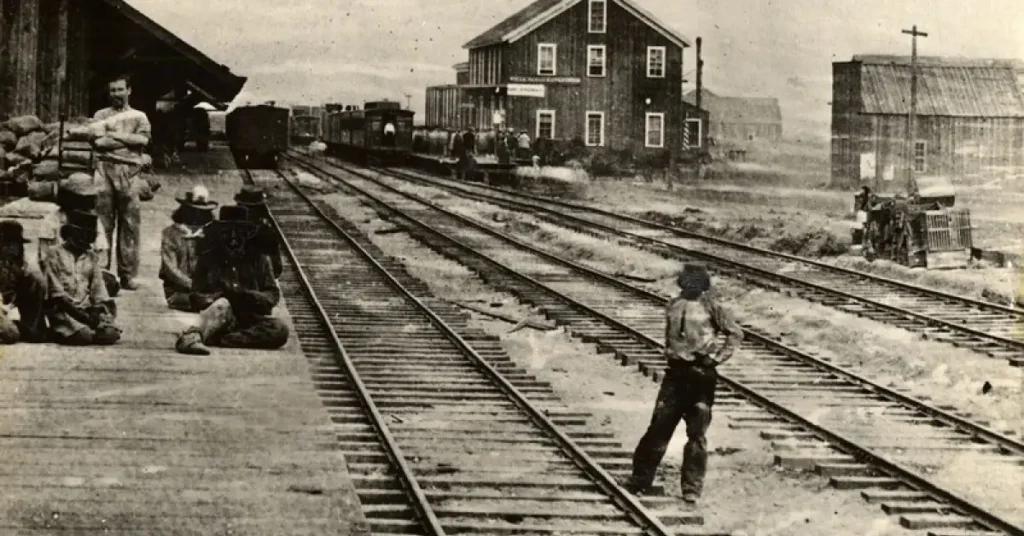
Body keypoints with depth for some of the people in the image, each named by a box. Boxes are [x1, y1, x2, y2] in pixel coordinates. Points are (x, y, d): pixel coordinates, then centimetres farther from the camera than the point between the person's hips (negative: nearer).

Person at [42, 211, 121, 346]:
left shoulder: (92, 258, 18)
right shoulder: (55, 255, 3)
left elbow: (98, 289, 14)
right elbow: (56, 291, -5)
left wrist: (102, 310, -6)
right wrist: (78, 312, -14)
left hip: (87, 310, 4)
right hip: (64, 311, -4)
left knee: (110, 334, -23)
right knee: (83, 335, -31)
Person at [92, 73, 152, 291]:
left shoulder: (139, 116, 16)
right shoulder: (100, 115, 17)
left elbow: (142, 139, -2)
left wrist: (114, 135, -4)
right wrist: (127, 139, -8)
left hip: (129, 171, 0)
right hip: (104, 168, 0)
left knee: (129, 224, -1)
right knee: (102, 222, -4)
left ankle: (127, 275, 1)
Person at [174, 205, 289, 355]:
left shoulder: (259, 258, 10)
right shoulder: (208, 259, 8)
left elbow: (273, 295, 7)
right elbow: (197, 296, 5)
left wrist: (247, 295, -13)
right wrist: (220, 295, -16)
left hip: (251, 319, 2)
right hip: (221, 321, -2)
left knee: (280, 330, -29)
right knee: (223, 305, -36)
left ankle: (221, 340, -33)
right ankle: (190, 337, -57)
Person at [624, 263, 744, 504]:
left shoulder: (711, 306, -4)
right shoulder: (674, 305, 10)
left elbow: (736, 333, -1)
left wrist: (718, 357, -7)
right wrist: (671, 354, 13)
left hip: (701, 374, -3)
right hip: (676, 372, 3)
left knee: (696, 434, 1)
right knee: (659, 426, 4)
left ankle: (692, 488, 9)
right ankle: (640, 478, 13)